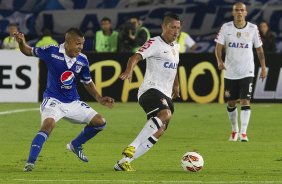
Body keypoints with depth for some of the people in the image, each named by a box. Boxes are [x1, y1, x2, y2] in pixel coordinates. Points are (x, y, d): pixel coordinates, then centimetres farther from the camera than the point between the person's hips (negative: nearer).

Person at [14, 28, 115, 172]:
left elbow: (87, 83, 14)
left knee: (100, 122, 6)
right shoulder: (51, 52, -14)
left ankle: (75, 145, 27)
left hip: (73, 102, 6)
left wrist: (99, 99, 3)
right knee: (48, 125, -33)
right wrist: (21, 42, -22)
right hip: (53, 99, -6)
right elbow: (28, 51, -1)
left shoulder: (82, 60, -2)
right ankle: (30, 163, -32)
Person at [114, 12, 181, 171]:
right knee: (166, 114, -34)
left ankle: (124, 162, 2)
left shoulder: (176, 47, 19)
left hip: (166, 95, 8)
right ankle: (132, 147, -34)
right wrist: (129, 70, -40)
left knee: (159, 132, -2)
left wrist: (176, 85, 43)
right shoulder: (155, 43, -7)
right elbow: (136, 57, -21)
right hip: (151, 90, -8)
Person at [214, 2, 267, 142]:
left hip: (247, 72, -1)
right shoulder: (226, 28, -2)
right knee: (231, 103, 9)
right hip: (230, 72, 1)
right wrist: (219, 61, -22)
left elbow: (259, 49, 8)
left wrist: (263, 67, 6)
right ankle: (234, 130, 28)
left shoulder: (253, 29, -1)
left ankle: (243, 133, -13)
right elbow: (219, 46, -5)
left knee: (245, 101, -13)